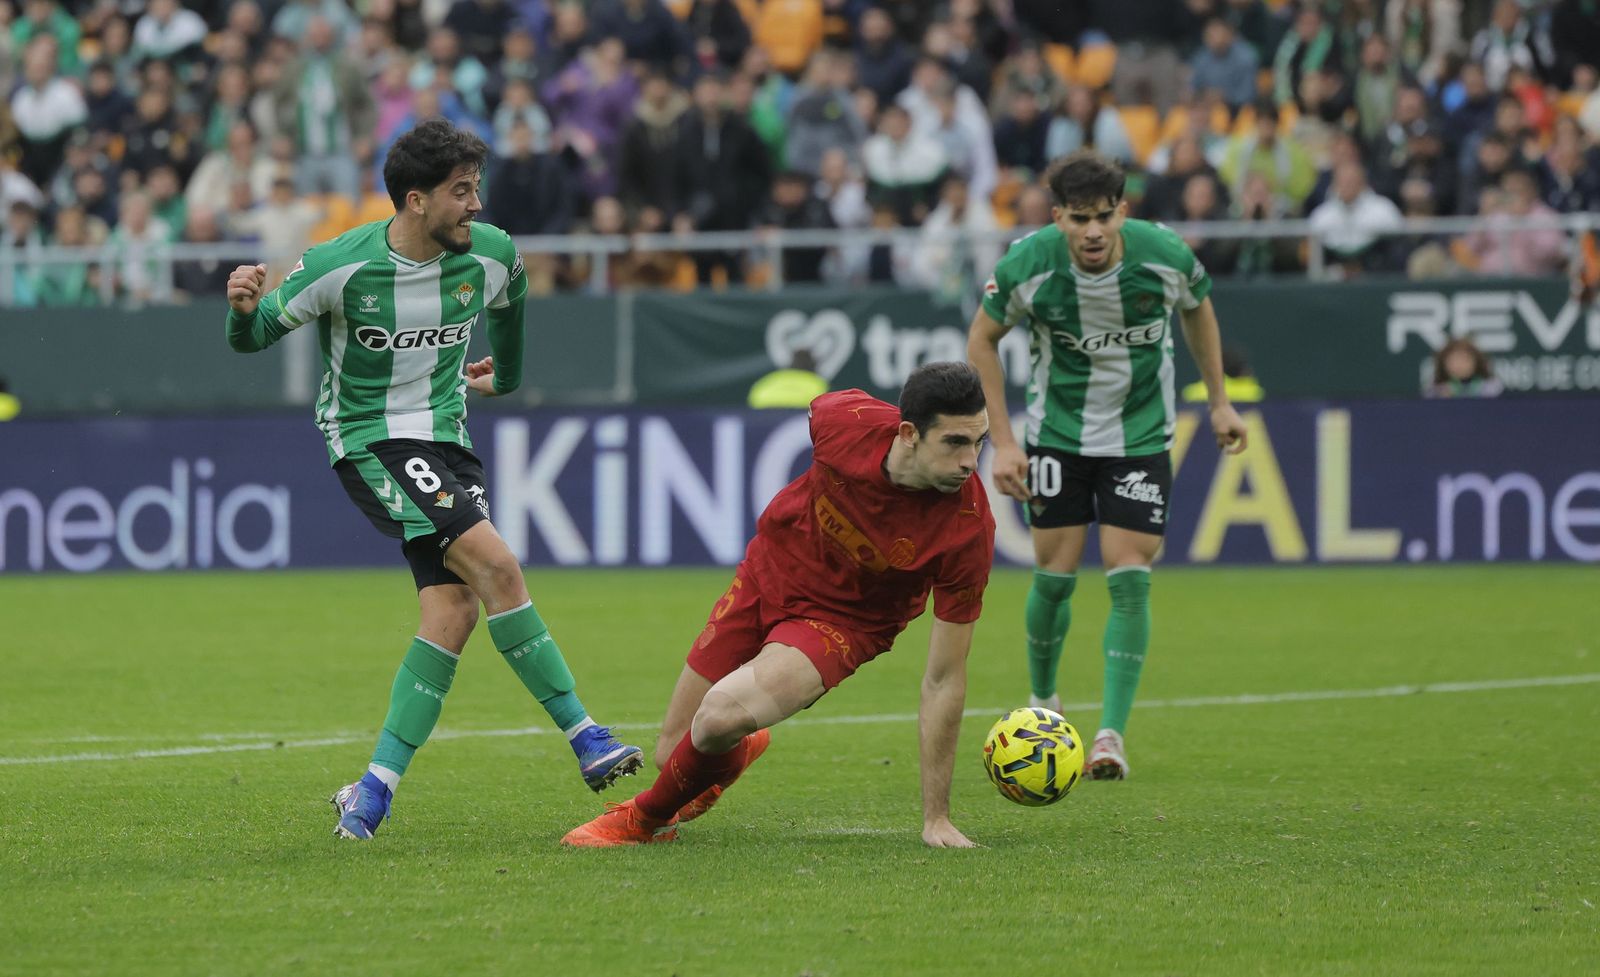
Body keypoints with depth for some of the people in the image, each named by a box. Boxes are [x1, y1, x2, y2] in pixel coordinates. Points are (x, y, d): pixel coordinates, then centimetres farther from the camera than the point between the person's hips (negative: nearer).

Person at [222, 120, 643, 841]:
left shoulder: (492, 255, -3)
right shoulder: (339, 267, -16)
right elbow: (256, 336, -5)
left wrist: (506, 375, 39)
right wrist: (244, 309, -28)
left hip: (446, 438, 6)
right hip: (368, 439, -6)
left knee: (455, 611, -10)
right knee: (494, 562, -23)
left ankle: (376, 788, -5)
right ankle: (583, 736, -16)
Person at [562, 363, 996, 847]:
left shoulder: (968, 530, -31)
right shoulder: (846, 420, -25)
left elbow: (944, 679, -23)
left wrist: (936, 817, -20)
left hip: (843, 620, -4)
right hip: (770, 568, 4)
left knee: (722, 714, -31)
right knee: (672, 753, 10)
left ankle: (649, 817, 2)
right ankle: (738, 752, 50)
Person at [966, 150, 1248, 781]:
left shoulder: (1165, 256, -20)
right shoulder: (1027, 267, -22)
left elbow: (1198, 309, 5)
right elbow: (982, 340, -4)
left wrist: (1219, 401, 9)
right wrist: (1002, 441, -9)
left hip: (1141, 437, 0)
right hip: (1057, 435, 0)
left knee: (1129, 581, -9)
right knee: (1056, 577, 3)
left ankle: (1112, 737, -9)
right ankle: (1043, 703, 30)